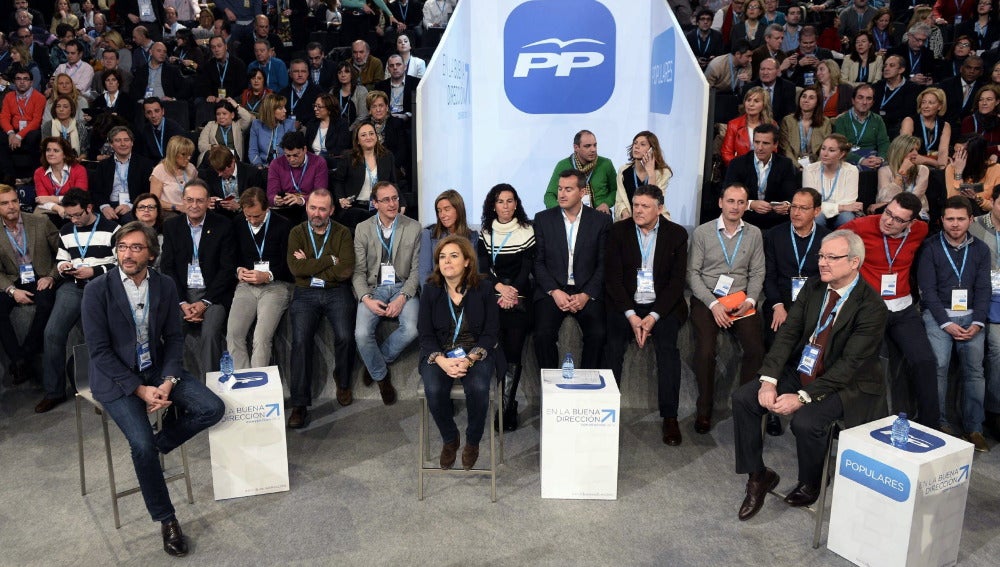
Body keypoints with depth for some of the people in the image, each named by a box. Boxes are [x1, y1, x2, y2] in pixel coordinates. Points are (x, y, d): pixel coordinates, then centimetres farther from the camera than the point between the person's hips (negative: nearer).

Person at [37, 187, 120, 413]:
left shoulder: (111, 229, -1)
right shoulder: (66, 231, 19)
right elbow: (60, 259, 27)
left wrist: (94, 271, -12)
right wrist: (62, 267, 3)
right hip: (73, 286, 5)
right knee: (52, 332, -14)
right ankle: (53, 391, -1)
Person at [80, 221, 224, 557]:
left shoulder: (165, 285, -2)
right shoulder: (98, 290, -13)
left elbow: (174, 338, 3)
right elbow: (99, 350, -13)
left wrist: (168, 381, -13)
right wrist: (139, 389, -19)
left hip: (157, 368, 4)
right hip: (115, 376, -4)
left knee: (213, 409, -15)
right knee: (142, 444, -24)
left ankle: (161, 442, 12)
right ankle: (166, 520, -4)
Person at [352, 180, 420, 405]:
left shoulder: (414, 228, 1)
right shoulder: (362, 229, 3)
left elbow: (416, 269, 0)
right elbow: (358, 271, 1)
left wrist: (403, 297, -15)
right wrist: (366, 299, -16)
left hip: (402, 287, 0)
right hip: (373, 288, 0)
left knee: (411, 329, -27)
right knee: (362, 334, -23)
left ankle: (377, 360, 4)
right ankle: (381, 375, 5)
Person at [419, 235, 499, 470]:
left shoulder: (483, 289, 0)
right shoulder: (431, 290, 3)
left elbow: (490, 333, -2)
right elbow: (426, 336, 0)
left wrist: (469, 359, -18)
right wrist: (442, 361, -19)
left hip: (475, 354, -1)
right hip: (439, 356, 1)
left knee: (478, 388, -31)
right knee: (434, 390, -29)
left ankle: (473, 442, -1)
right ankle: (449, 440, 2)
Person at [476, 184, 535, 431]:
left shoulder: (527, 231, 6)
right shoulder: (485, 233, 14)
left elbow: (527, 268, 1)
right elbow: (483, 267, 6)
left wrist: (513, 293, -14)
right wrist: (500, 287, -11)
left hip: (519, 293, -2)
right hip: (491, 292, 2)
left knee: (513, 349, -13)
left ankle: (506, 406, -9)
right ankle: (510, 403, -3)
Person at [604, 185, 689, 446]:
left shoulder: (677, 234, 3)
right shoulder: (618, 231, 3)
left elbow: (677, 281, -2)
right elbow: (613, 278, -2)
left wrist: (654, 316, -14)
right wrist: (631, 315, -14)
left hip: (662, 306, 0)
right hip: (626, 304, 1)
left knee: (667, 344, -25)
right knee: (613, 343, -24)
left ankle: (669, 417, -19)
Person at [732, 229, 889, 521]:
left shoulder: (872, 308, -17)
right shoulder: (813, 287, 1)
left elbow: (848, 365, -21)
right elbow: (787, 333, -3)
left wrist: (803, 397, -28)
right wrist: (769, 380, -17)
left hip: (844, 385, -6)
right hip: (800, 372, 6)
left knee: (806, 421, -32)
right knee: (742, 398, -12)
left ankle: (810, 485, 1)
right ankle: (758, 476, 4)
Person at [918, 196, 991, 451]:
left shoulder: (980, 249, 10)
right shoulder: (930, 248, 0)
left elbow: (983, 289, 6)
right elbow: (928, 289, -4)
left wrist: (978, 323, -7)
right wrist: (946, 323, -11)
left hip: (971, 316, 3)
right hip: (938, 315, -3)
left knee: (974, 369, -4)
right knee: (938, 366, -13)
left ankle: (973, 428, 4)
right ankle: (940, 424, -1)